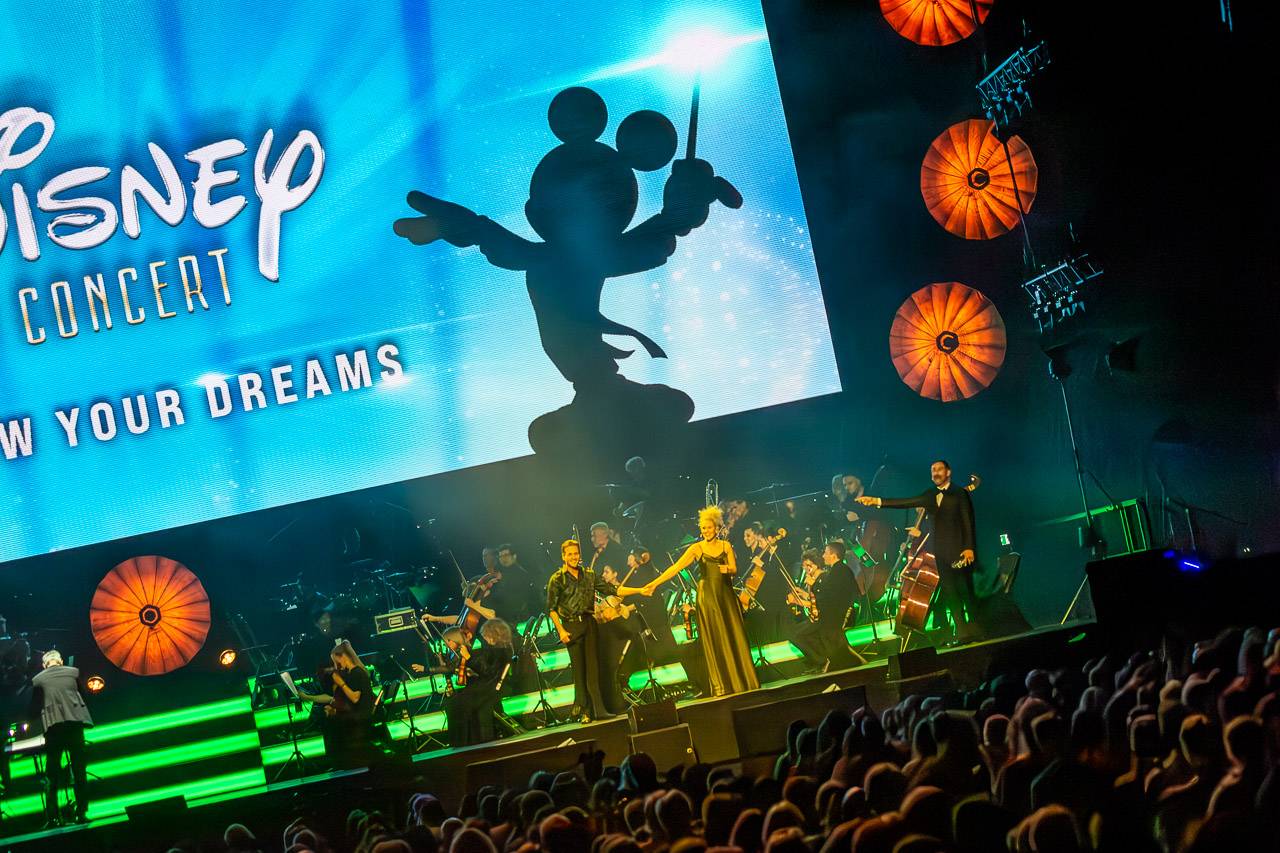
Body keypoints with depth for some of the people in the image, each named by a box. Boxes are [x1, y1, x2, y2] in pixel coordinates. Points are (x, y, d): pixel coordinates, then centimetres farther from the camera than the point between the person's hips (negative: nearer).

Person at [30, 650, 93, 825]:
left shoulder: (37, 680, 4)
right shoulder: (73, 672, 7)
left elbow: (34, 706, 8)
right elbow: (82, 694, 17)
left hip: (52, 725, -1)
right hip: (74, 722, 1)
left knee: (52, 773, 3)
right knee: (79, 770, 5)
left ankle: (52, 816, -4)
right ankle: (81, 813, 0)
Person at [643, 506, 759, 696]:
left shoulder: (726, 546, 8)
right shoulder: (697, 548, -1)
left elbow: (734, 569, 5)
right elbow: (676, 567, -10)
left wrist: (728, 569, -20)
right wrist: (654, 583, -21)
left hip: (726, 594, 2)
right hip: (707, 596, -2)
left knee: (734, 636, 1)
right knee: (713, 639, -3)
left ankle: (742, 681, 8)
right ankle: (722, 686, 0)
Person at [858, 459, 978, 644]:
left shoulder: (960, 494, 3)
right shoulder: (929, 495, 16)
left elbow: (968, 522, -2)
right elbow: (906, 503, 9)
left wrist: (969, 547, -12)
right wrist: (877, 501, -1)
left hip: (958, 551, -4)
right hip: (939, 552, 4)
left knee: (965, 591, -3)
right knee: (949, 592, -1)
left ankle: (975, 627, 4)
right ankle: (962, 631, -1)